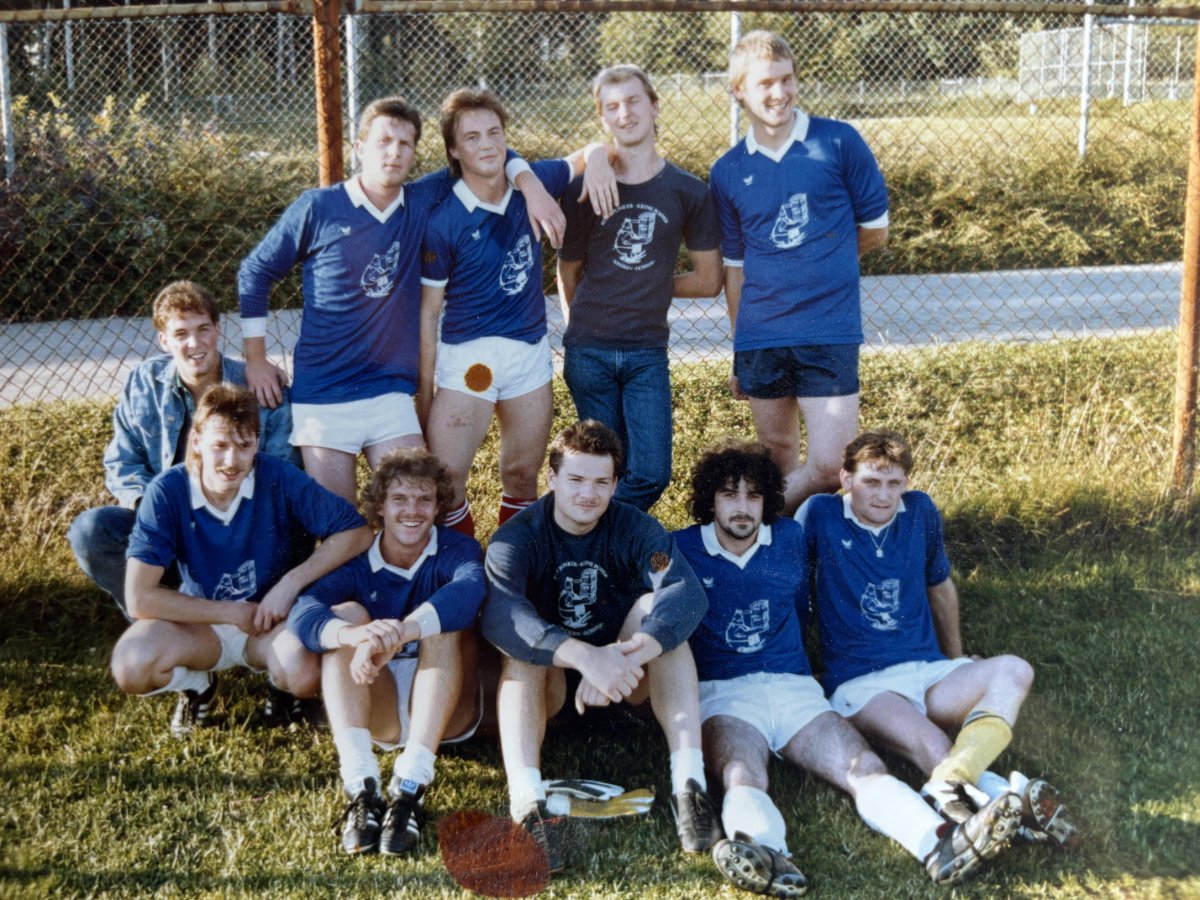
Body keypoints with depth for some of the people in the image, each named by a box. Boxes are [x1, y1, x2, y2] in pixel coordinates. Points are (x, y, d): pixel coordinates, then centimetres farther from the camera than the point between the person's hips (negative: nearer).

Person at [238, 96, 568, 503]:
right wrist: (255, 360, 4)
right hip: (323, 399, -3)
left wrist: (531, 184, -2)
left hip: (392, 395, 3)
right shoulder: (317, 209, -3)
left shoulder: (422, 203, 5)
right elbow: (254, 274, 6)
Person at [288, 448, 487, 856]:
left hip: (445, 712, -1)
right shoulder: (356, 562, 0)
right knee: (345, 613, -19)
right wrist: (354, 634, -47)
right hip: (378, 712, 2)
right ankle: (360, 786, -37)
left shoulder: (455, 550, -3)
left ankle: (410, 786, -39)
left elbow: (472, 588, -30)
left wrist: (396, 634, -48)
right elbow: (302, 613, -22)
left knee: (444, 621, -24)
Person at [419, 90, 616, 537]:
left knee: (522, 477, 13)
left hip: (531, 352, 4)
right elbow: (429, 310, -6)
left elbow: (593, 151, 14)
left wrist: (597, 162, -11)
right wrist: (424, 387, -6)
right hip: (468, 356, -4)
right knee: (444, 479, -12)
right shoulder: (443, 222, -12)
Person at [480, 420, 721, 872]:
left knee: (654, 608, -25)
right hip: (549, 678, -1)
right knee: (523, 640, -30)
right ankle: (525, 801, -49)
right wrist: (583, 656, -52)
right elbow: (499, 613, -36)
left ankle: (688, 780, -37)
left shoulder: (635, 529, -10)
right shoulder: (517, 536, -14)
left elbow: (688, 593, -30)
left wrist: (627, 656, -48)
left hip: (625, 680, 1)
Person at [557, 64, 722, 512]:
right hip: (588, 351, 0)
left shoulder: (688, 191, 1)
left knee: (652, 474, -6)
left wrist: (654, 281, 8)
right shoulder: (584, 190, 1)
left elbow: (709, 280, 7)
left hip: (648, 352, 0)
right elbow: (568, 275, 10)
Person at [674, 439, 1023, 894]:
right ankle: (768, 856, -67)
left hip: (794, 686, 3)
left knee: (863, 766, -25)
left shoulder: (790, 540, 17)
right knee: (742, 776, -37)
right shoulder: (681, 549, 7)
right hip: (721, 692, -3)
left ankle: (940, 844, -49)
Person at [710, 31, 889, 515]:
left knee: (828, 465, -9)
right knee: (779, 454, 13)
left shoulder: (838, 142, -2)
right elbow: (735, 266, 13)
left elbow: (875, 230, 6)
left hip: (830, 331, -2)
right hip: (760, 337, 3)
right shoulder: (727, 172, 5)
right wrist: (738, 351, 14)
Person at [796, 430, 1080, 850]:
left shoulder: (921, 512, 12)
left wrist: (957, 659, 33)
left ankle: (952, 782, -52)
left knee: (1014, 671, -28)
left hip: (929, 672, 5)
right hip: (860, 685, -4)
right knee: (932, 747, -36)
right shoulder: (821, 515, 0)